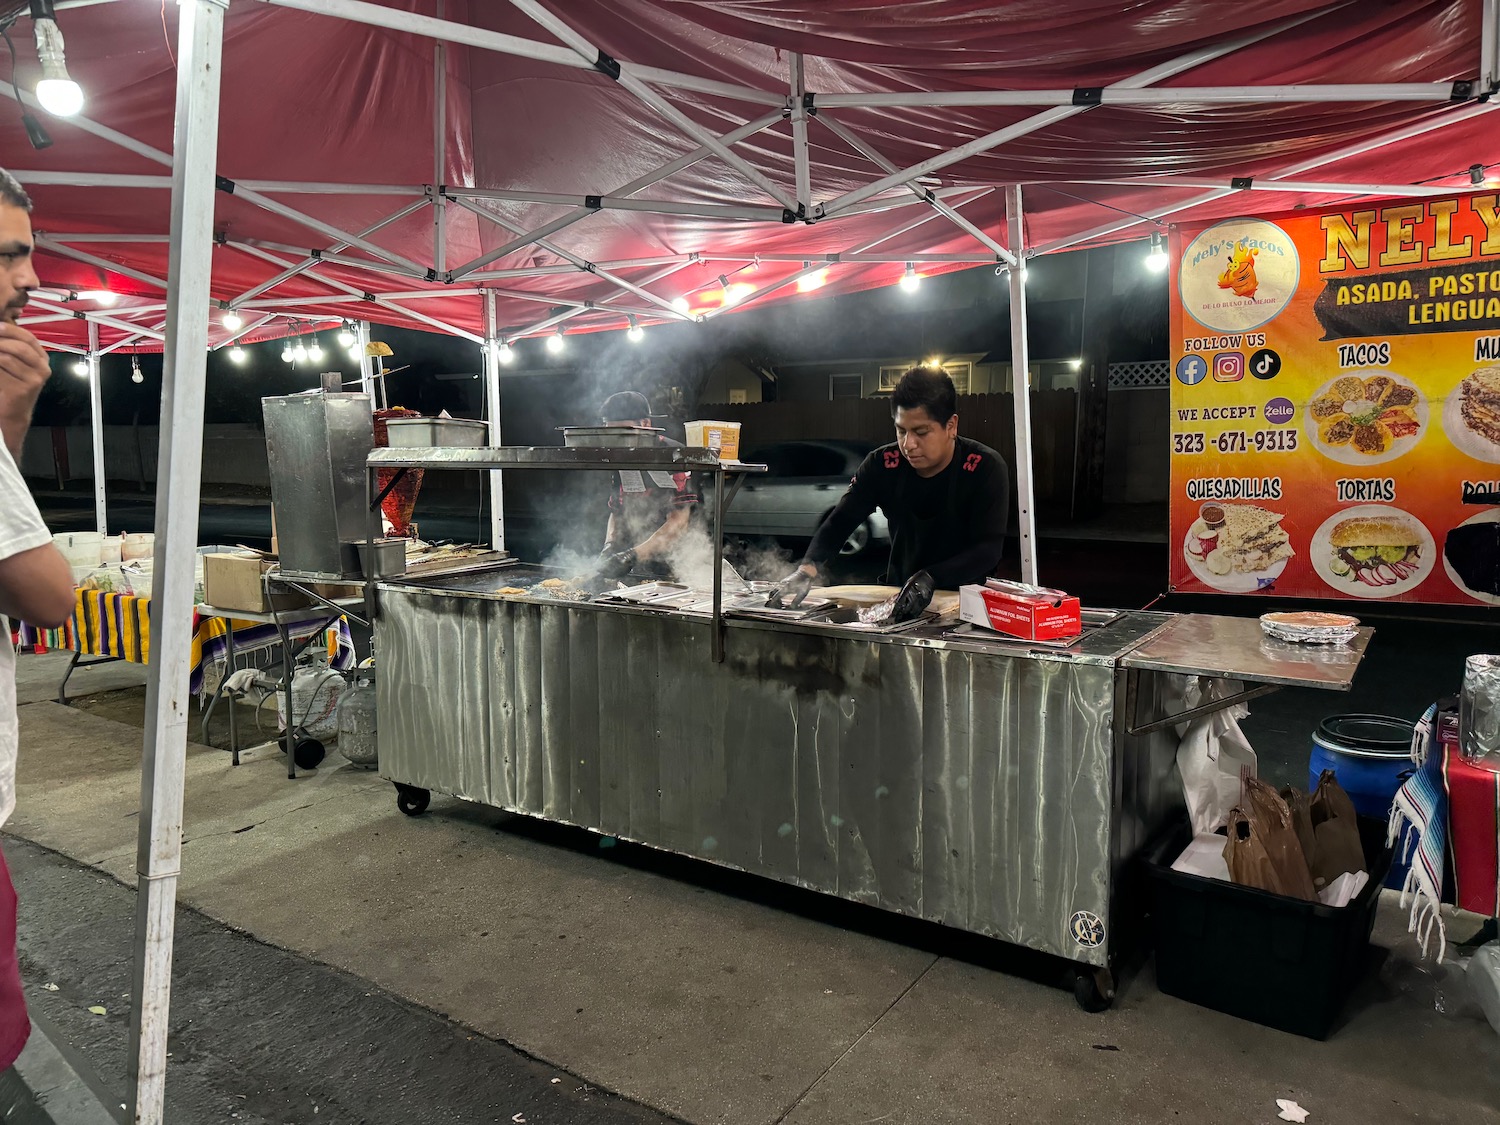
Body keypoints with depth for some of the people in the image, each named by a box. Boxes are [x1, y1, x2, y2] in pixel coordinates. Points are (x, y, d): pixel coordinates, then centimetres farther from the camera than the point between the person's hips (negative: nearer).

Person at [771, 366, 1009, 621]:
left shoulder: (985, 469, -15)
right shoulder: (882, 464, -6)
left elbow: (989, 549, -20)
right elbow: (840, 521, -7)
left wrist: (930, 579, -36)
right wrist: (807, 569, -26)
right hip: (899, 596, 3)